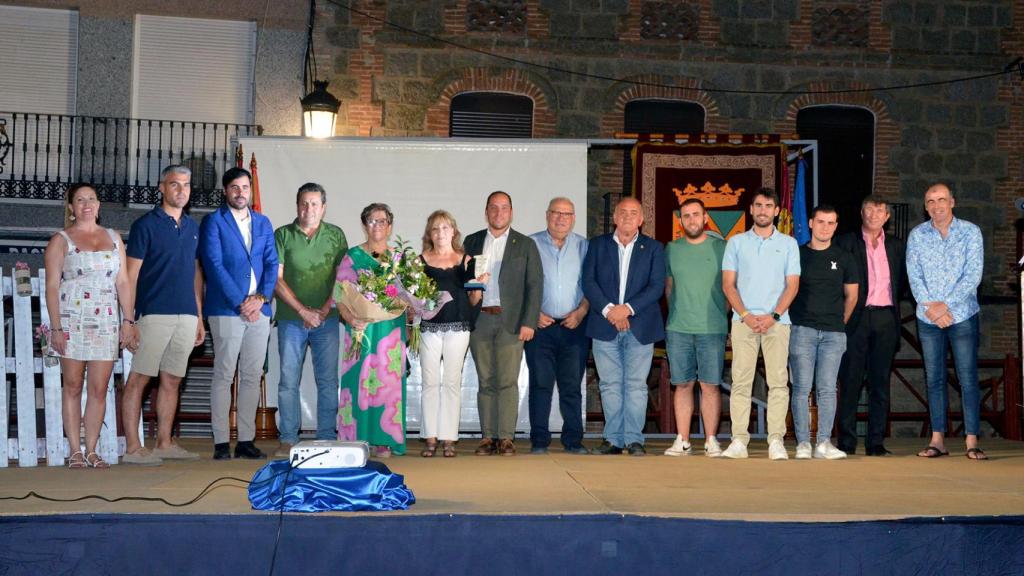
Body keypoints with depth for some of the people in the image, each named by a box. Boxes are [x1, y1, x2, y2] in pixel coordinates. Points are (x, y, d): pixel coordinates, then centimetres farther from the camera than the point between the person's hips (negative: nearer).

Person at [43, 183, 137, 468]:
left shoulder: (113, 238, 14)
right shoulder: (61, 241, 4)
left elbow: (123, 282, 12)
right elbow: (52, 286, -1)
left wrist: (128, 321, 3)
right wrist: (56, 328, -10)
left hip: (106, 322, 3)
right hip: (72, 320, -3)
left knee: (99, 389, 0)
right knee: (73, 386, 1)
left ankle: (91, 451, 6)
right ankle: (75, 452, 5)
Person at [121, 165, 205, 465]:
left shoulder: (193, 227, 16)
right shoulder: (145, 225, -2)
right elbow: (131, 274, -5)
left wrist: (199, 317, 15)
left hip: (186, 316, 6)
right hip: (154, 314, -6)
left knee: (172, 381, 10)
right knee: (138, 380, -4)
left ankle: (164, 444, 17)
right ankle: (132, 448, -2)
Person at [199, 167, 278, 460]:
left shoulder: (263, 223, 16)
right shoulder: (213, 222, 1)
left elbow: (271, 263, 10)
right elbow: (214, 266, -8)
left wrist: (261, 297, -7)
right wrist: (240, 303, -13)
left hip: (259, 310, 5)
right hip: (226, 310, -5)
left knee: (252, 377, 5)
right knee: (223, 377, -3)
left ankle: (246, 440, 10)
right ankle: (221, 442, -1)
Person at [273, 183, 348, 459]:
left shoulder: (335, 235, 8)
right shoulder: (283, 235, 4)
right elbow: (276, 279, -1)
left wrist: (324, 310, -7)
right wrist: (303, 310, -8)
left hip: (326, 319, 1)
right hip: (291, 319, -1)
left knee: (328, 381, 0)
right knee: (288, 381, -1)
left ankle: (327, 438, 5)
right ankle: (288, 439, 5)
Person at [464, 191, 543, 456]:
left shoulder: (525, 245, 6)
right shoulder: (472, 242, 13)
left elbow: (535, 284, 2)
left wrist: (529, 322, -7)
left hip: (510, 321, -2)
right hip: (479, 320, 2)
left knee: (507, 381, -5)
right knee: (485, 381, 4)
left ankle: (506, 437, -1)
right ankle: (488, 437, 7)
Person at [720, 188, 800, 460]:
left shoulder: (788, 244, 11)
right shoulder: (736, 242, 11)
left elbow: (792, 285, 5)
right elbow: (728, 284, 6)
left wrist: (773, 316, -9)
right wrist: (746, 315, -7)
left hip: (777, 321, 0)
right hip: (743, 321, 0)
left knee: (778, 381, -5)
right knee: (741, 381, -4)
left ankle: (776, 441, -2)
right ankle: (739, 440, -3)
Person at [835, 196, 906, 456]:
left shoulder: (896, 246, 13)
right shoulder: (846, 242, 3)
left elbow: (902, 280, 20)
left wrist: (893, 300, 6)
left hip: (885, 318, 3)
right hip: (856, 317, -3)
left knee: (880, 382, 4)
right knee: (850, 381, -2)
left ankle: (876, 441, 8)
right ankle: (847, 441, 3)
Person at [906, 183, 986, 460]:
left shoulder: (970, 232, 0)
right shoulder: (917, 235, 6)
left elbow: (973, 275, -7)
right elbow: (914, 276, 1)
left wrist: (945, 305, -14)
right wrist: (930, 307, -11)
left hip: (962, 315, -2)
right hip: (928, 319, 2)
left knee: (968, 378, -4)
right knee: (934, 378, 4)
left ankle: (972, 441, -1)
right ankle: (937, 440, 8)